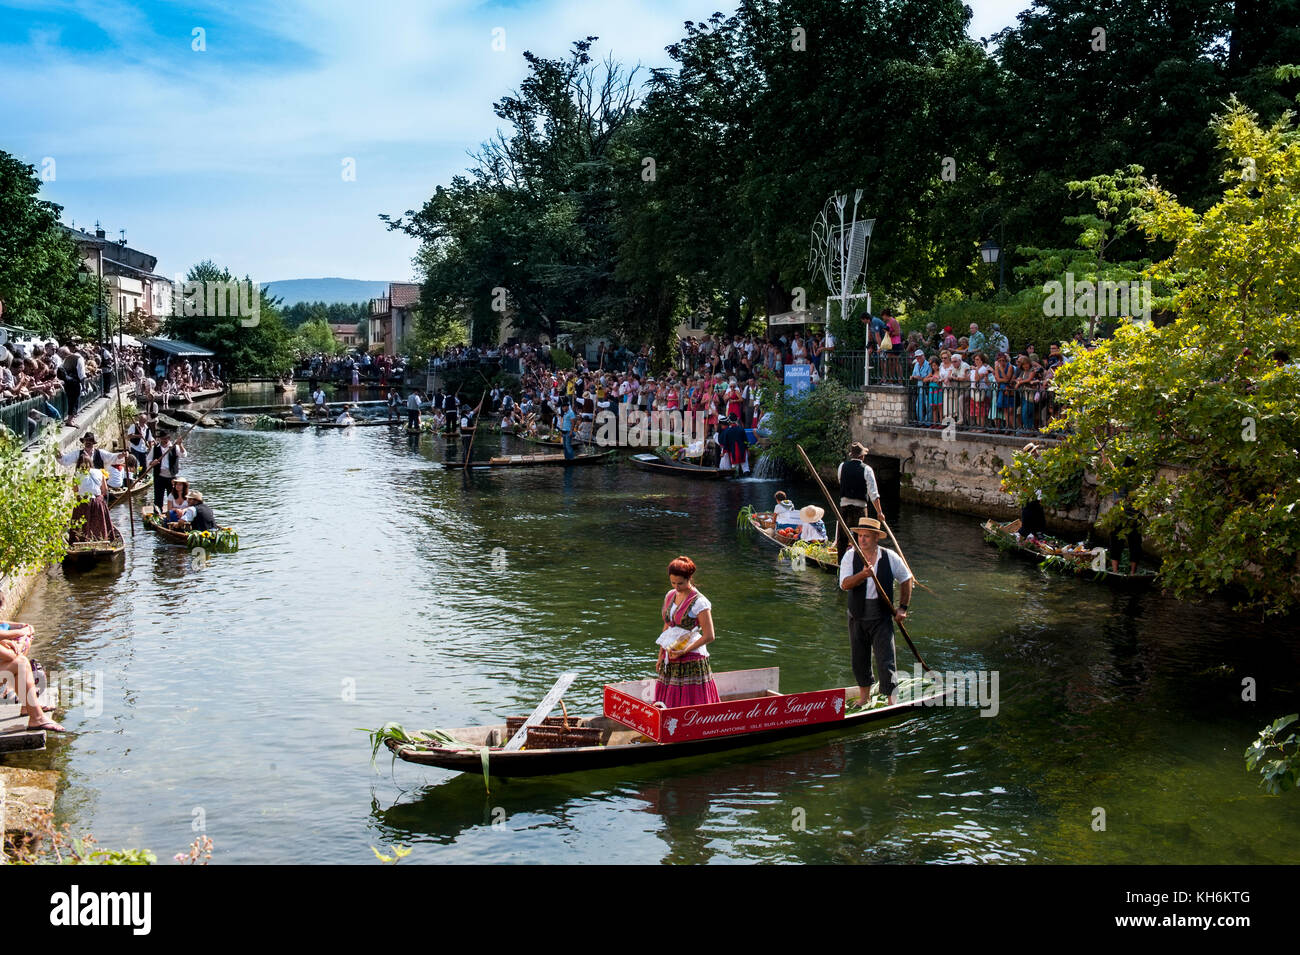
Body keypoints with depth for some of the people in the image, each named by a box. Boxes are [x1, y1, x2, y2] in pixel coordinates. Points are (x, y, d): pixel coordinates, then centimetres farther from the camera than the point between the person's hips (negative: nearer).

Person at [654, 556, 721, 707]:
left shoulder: (699, 602, -12)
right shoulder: (670, 596, 9)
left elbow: (709, 637, -13)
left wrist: (684, 651, -18)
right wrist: (661, 657, 15)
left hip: (692, 661, -7)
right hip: (670, 661, 7)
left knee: (691, 703, -6)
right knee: (668, 704, 6)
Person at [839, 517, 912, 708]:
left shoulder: (890, 557, -3)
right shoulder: (850, 556, -4)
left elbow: (906, 580, 12)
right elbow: (844, 584, -17)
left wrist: (902, 607, 6)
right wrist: (863, 574, -34)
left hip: (882, 617, -2)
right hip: (857, 617, 2)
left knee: (885, 661, -7)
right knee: (859, 659, 13)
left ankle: (892, 703, -2)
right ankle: (864, 695, 31)